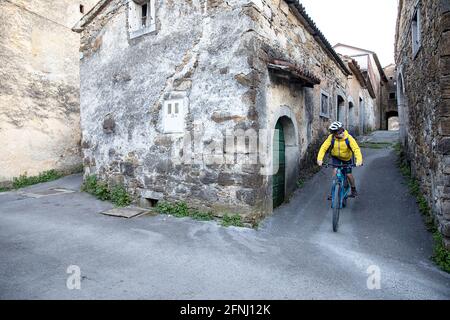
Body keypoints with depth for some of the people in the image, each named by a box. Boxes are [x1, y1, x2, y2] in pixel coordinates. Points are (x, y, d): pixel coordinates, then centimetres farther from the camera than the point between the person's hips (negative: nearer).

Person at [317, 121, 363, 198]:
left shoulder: (348, 138, -28)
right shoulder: (331, 137, -24)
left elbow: (356, 149, -36)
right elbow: (323, 148, -28)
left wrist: (359, 160, -53)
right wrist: (320, 159, -43)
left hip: (347, 158, -1)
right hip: (336, 157, 1)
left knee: (348, 174, 0)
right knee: (335, 171, -18)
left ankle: (353, 189, 29)